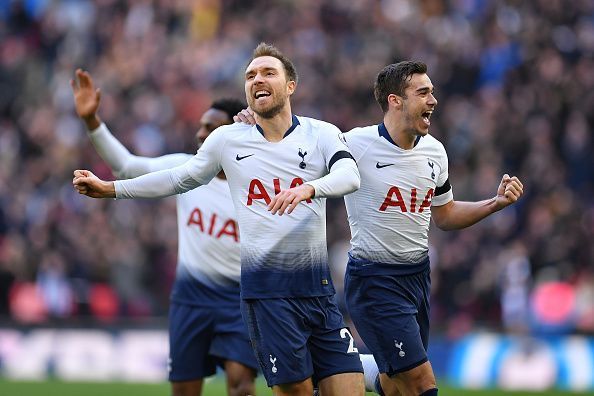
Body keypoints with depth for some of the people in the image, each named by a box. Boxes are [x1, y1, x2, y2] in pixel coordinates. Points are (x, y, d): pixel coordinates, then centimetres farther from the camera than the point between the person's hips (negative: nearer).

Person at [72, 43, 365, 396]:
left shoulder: (321, 133, 4)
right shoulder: (227, 140, 8)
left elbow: (350, 175, -15)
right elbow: (180, 179, 22)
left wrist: (309, 188, -35)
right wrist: (110, 188, 20)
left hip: (318, 288, 1)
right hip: (266, 291, -1)